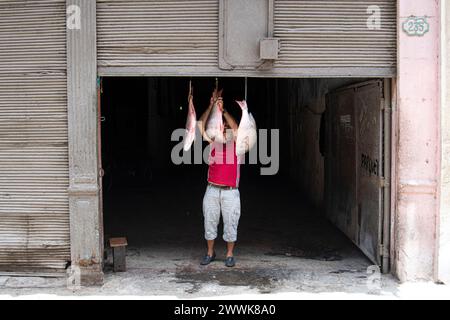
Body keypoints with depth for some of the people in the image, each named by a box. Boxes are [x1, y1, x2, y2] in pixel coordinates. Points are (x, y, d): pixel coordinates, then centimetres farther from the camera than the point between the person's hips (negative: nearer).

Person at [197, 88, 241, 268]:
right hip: (212, 190, 2)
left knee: (230, 224, 4)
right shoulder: (213, 141, 7)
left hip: (230, 192, -2)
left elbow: (236, 128, -19)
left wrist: (222, 109, -18)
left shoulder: (236, 143, 0)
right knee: (209, 222, 9)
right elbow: (201, 126, -4)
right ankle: (210, 253, 25)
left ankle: (230, 255, 19)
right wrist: (212, 105, -10)